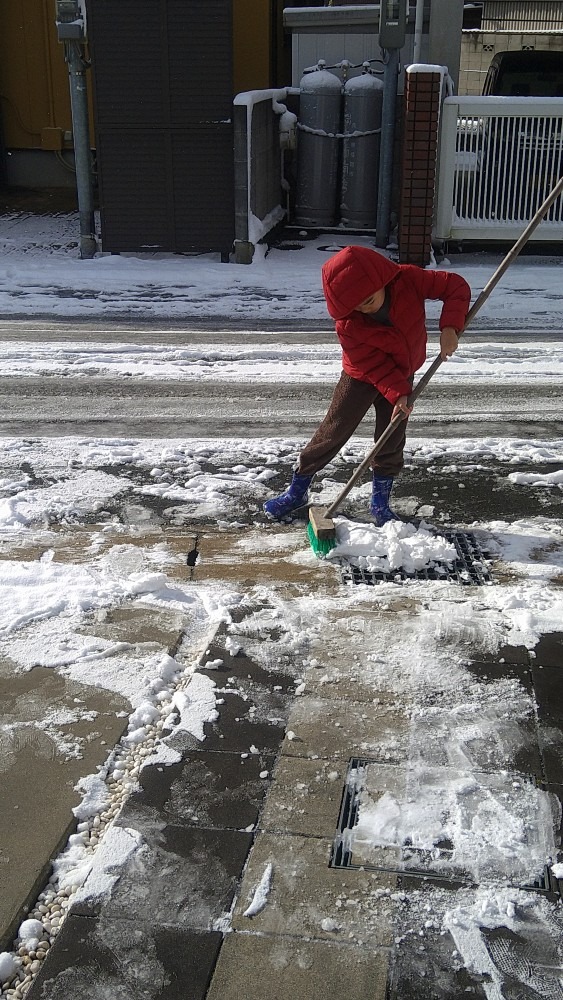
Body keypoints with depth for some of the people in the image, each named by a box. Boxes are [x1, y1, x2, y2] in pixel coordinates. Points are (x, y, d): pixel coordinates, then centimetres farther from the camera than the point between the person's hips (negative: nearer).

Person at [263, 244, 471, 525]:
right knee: (333, 432, 0)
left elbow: (456, 286, -21)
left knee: (392, 440, 4)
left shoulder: (409, 279, -27)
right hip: (362, 377, -2)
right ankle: (297, 490, 15)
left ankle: (380, 502, 20)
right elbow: (373, 365, -24)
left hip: (402, 376, 3)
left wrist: (450, 327, -34)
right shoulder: (348, 325, -31)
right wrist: (398, 393, -32)